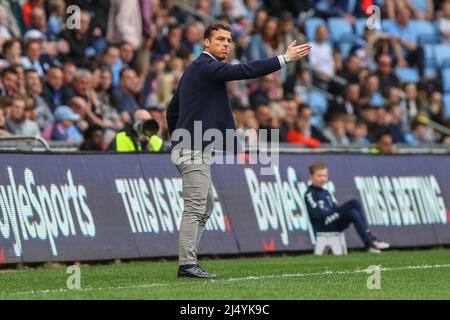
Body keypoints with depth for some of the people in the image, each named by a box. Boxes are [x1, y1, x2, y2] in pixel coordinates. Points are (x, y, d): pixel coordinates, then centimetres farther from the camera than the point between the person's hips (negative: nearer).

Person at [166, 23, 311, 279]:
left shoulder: (195, 69, 20)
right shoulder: (206, 66, -11)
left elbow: (172, 109, 24)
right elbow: (243, 71, -23)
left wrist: (178, 139, 26)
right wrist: (284, 59, -22)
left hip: (192, 147, 11)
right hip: (194, 148, -11)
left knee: (206, 205, 15)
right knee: (195, 207, -12)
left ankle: (188, 260, 14)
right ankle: (187, 265, -13)